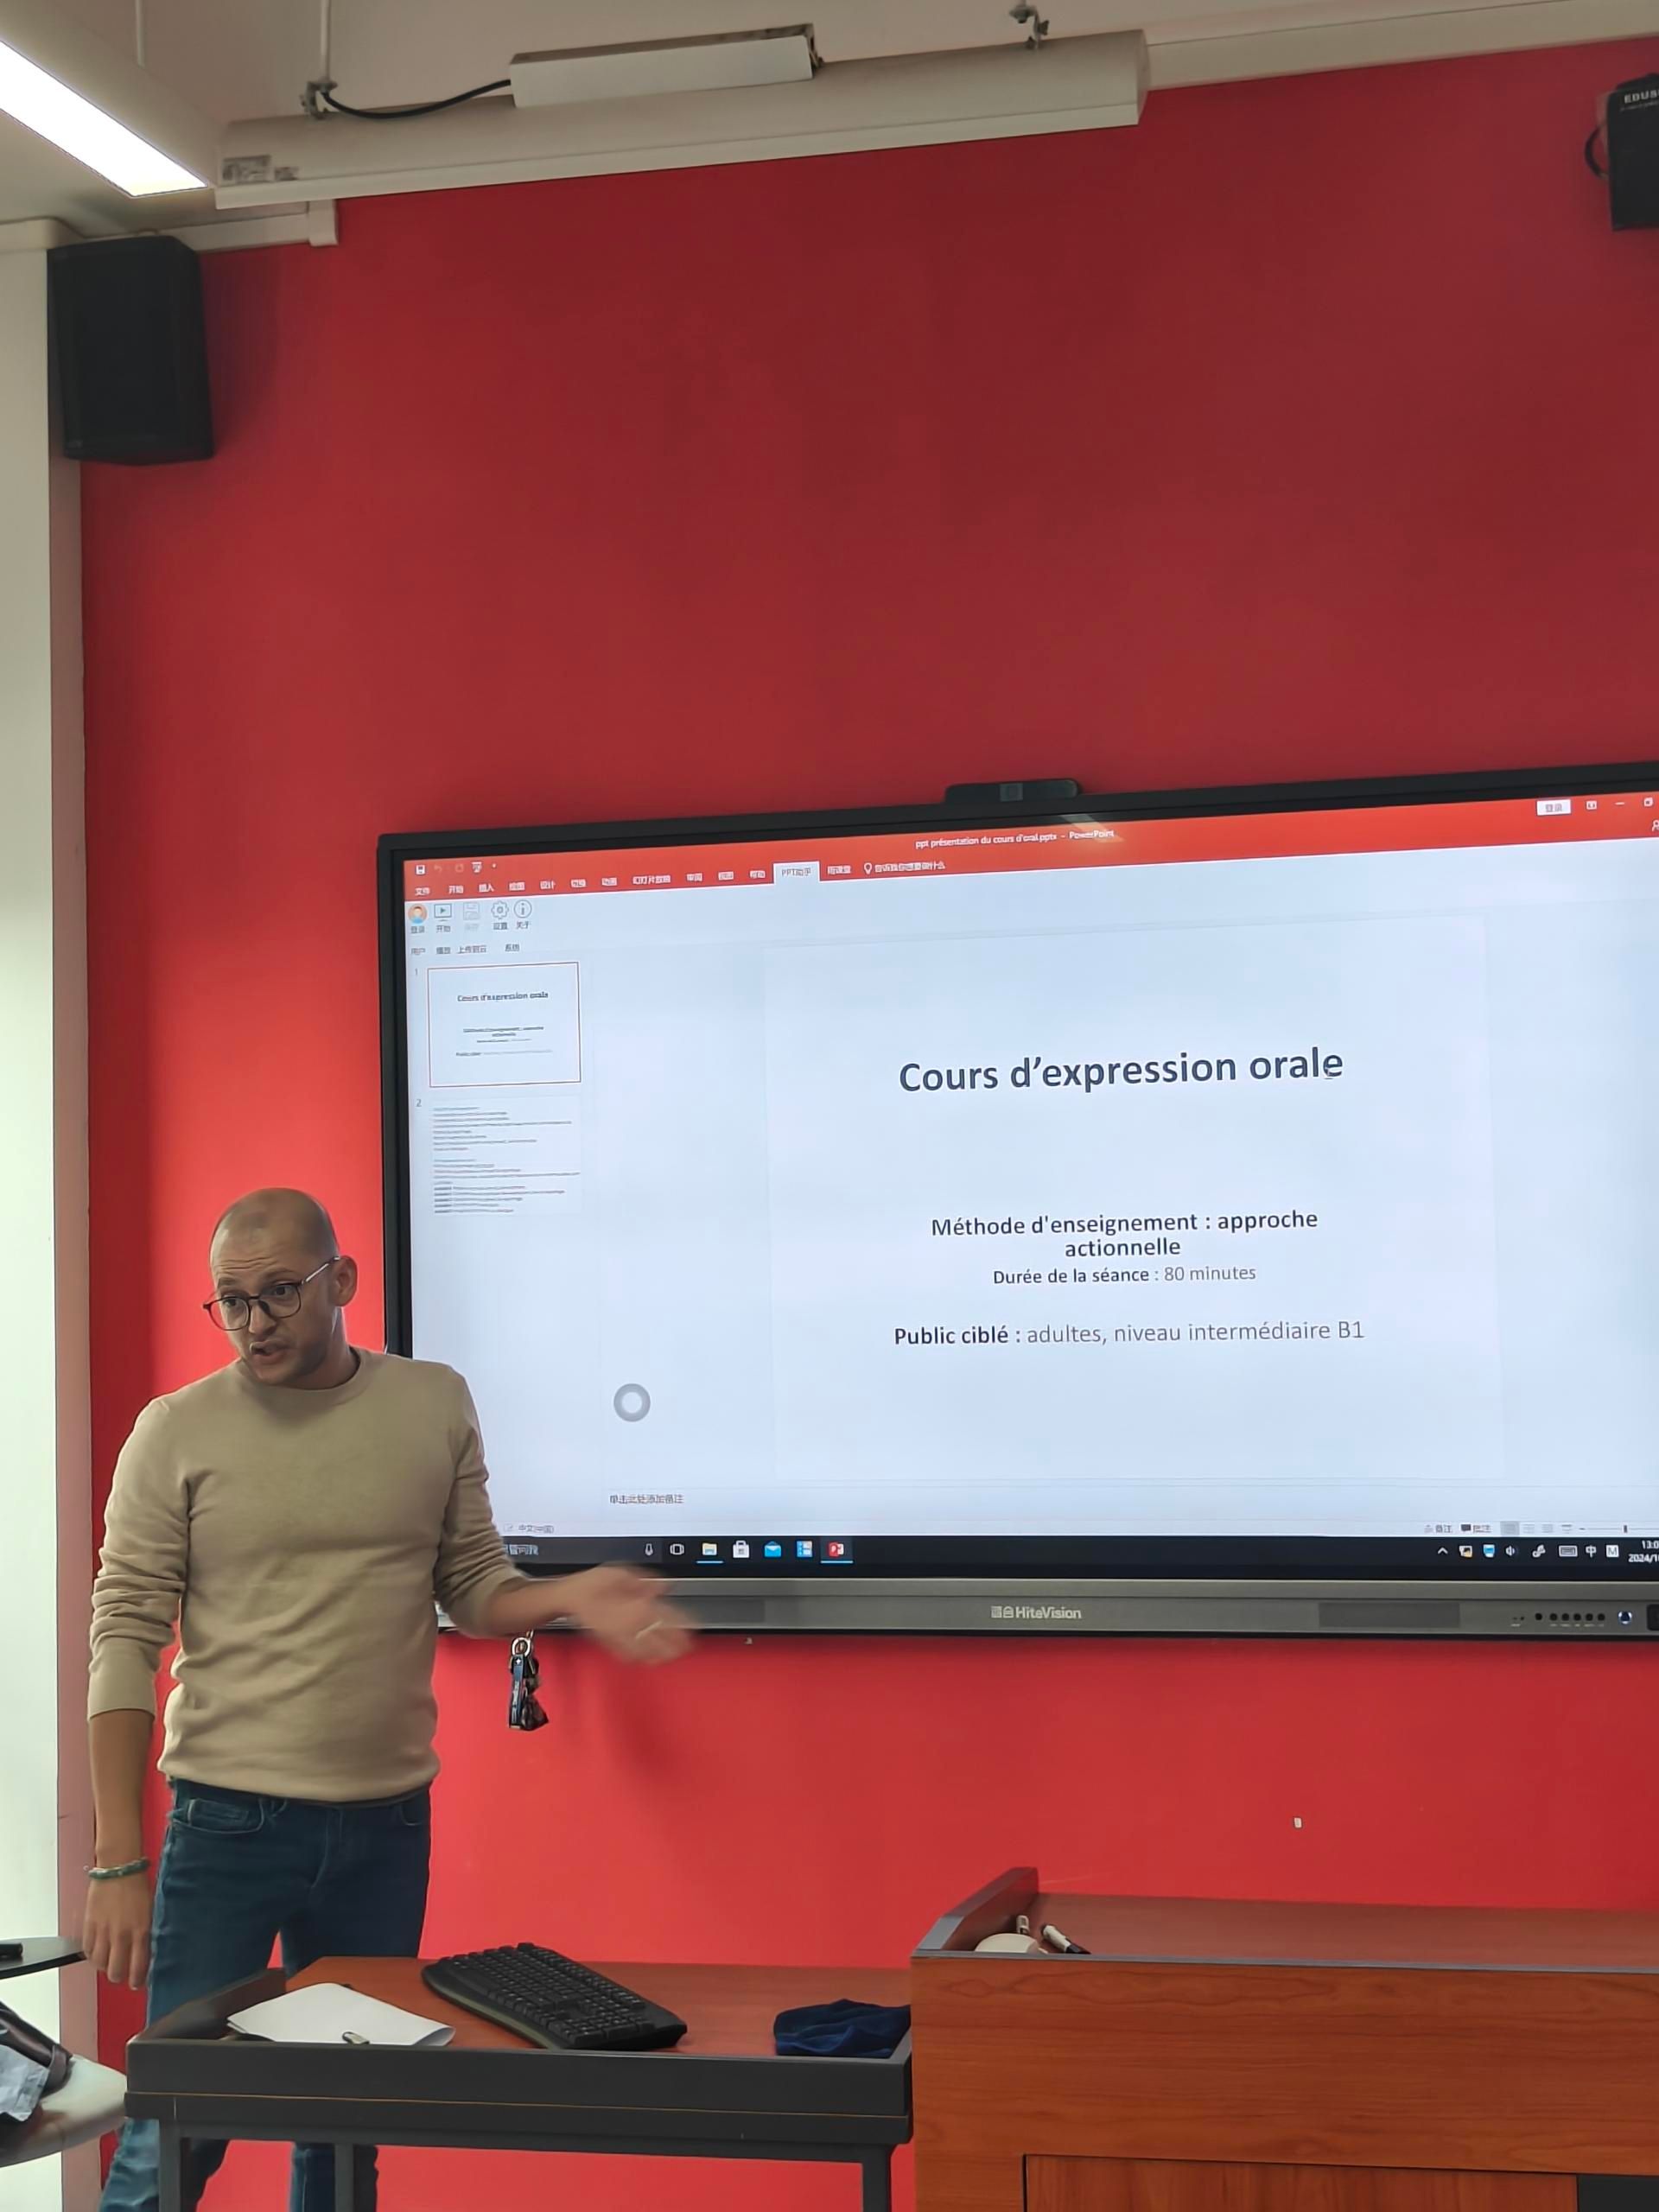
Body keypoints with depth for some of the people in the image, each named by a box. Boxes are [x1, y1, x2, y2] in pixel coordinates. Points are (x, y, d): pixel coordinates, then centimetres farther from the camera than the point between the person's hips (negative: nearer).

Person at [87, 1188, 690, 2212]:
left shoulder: (434, 1405, 4)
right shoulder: (178, 1433, -4)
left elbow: (474, 1588, 11)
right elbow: (125, 1640, -5)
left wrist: (570, 1598, -11)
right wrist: (117, 1861, -9)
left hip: (388, 1830, 3)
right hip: (227, 1823, -2)